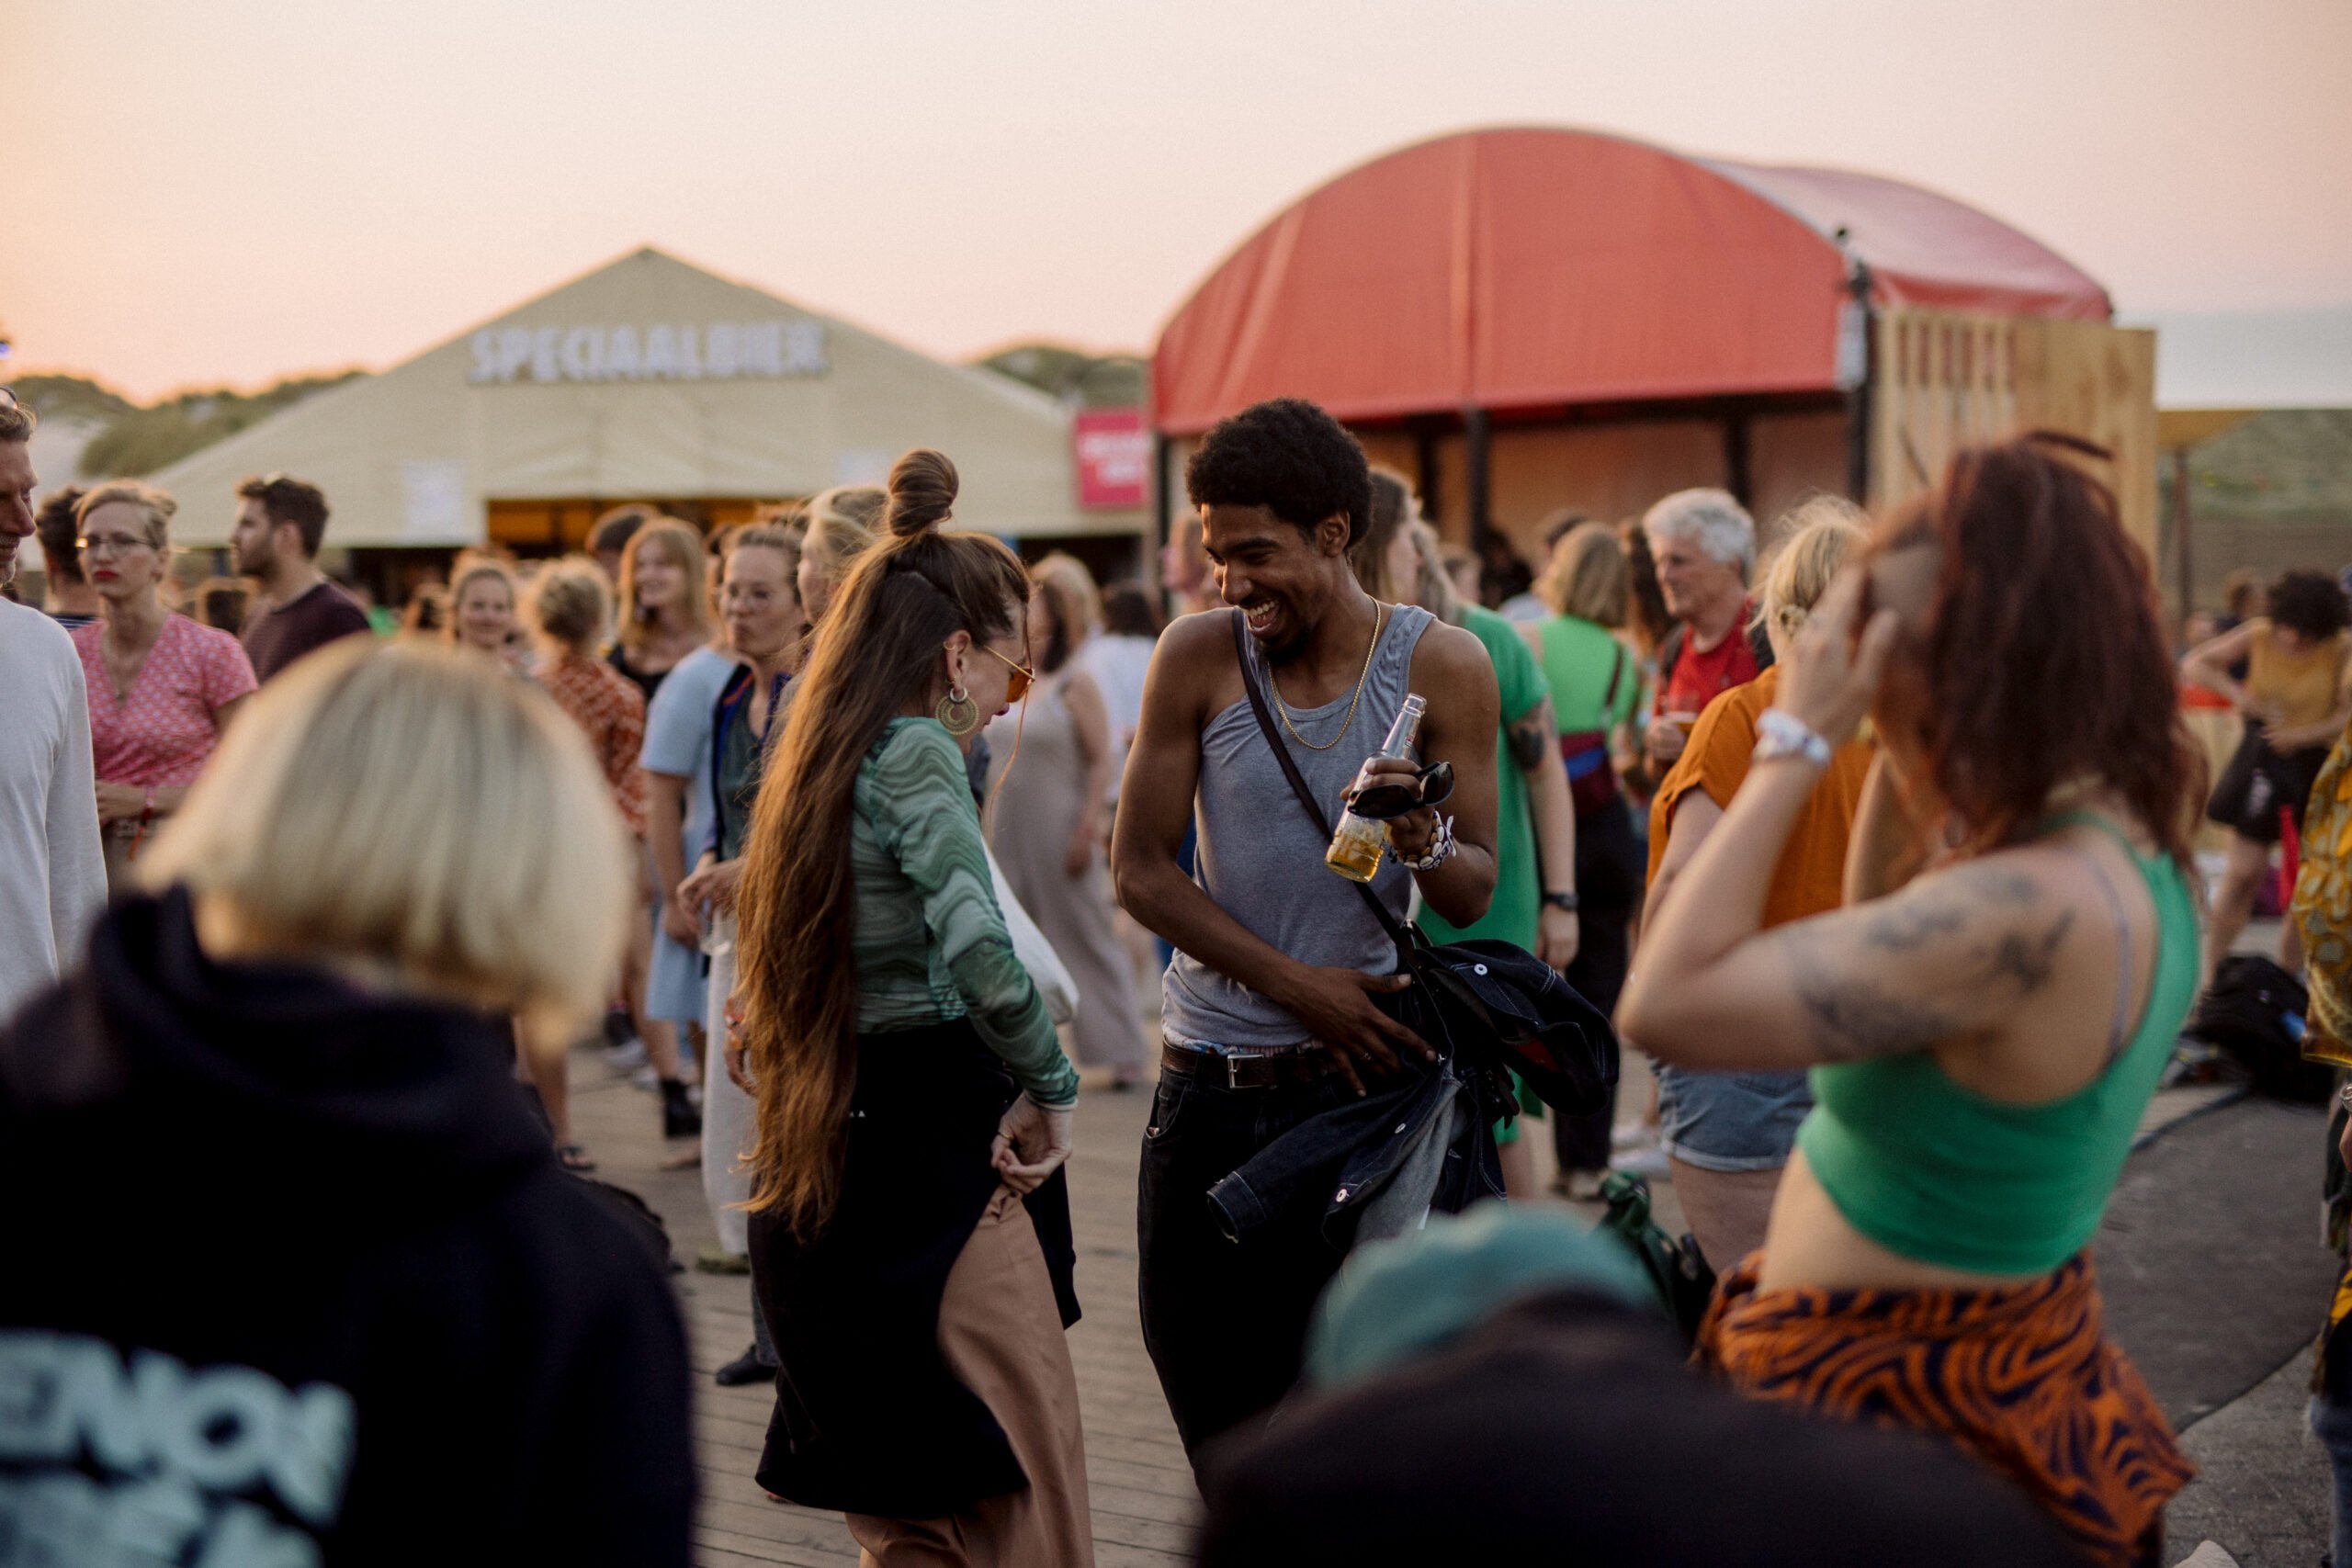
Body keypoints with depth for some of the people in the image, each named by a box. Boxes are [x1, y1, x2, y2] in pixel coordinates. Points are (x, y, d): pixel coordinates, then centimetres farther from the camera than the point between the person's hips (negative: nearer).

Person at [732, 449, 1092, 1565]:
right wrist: (1049, 1087, -14)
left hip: (823, 1168, 9)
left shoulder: (812, 763, 15)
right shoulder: (917, 752, -12)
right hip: (937, 1150, -9)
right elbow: (980, 951, -26)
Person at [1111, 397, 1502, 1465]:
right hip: (1209, 1087, 2)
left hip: (1368, 1075, -2)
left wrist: (1423, 845, -26)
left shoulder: (1442, 665, -4)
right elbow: (1140, 866, -2)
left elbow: (1474, 894, -3)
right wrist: (1295, 984, -10)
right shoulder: (1198, 657, -2)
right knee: (1220, 1426, 11)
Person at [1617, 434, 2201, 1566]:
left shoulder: (2033, 905, -31)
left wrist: (1797, 742, -25)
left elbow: (1666, 1005, -33)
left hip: (1888, 1398, -9)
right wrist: (1896, 755, 3)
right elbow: (1893, 947, 16)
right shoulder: (2130, 847, -1)